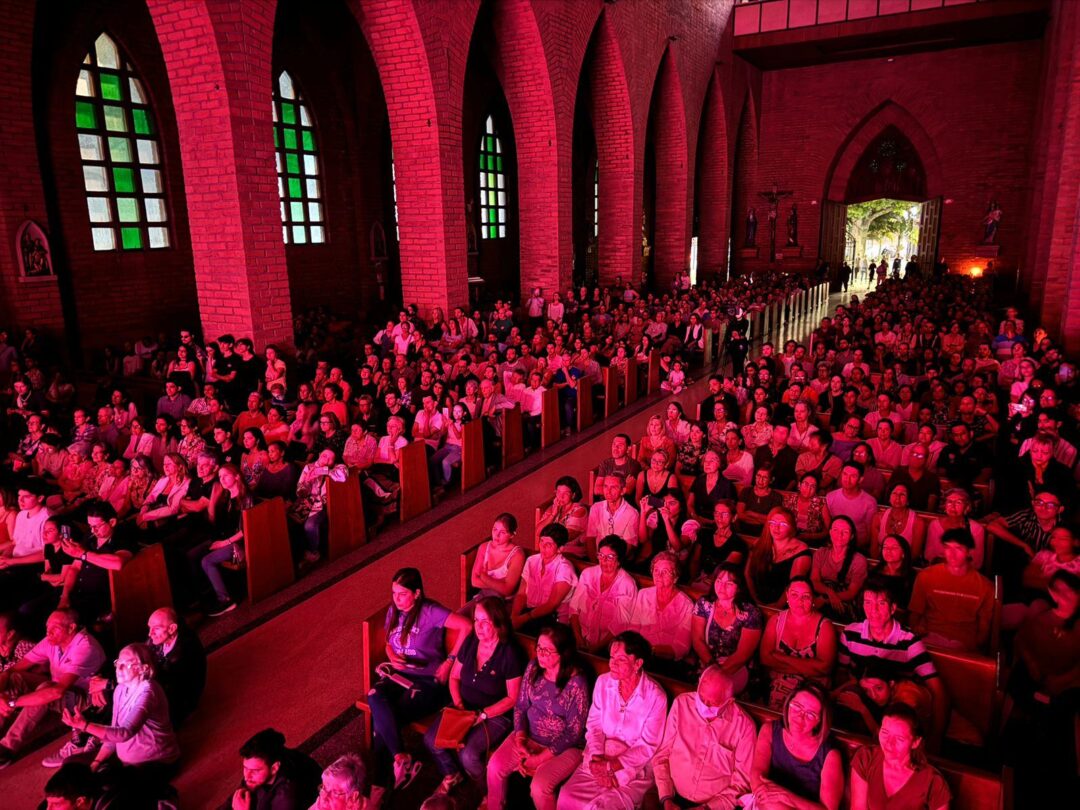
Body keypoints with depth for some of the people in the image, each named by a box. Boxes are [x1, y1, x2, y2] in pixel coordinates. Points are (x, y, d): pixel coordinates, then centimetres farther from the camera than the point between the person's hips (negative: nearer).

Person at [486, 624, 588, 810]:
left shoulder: (576, 683, -20)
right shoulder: (533, 667, -5)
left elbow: (574, 732, -15)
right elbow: (520, 706, 5)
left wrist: (542, 757, -16)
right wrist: (520, 736, -11)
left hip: (564, 746, -5)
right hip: (529, 737, 5)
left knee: (539, 787, -26)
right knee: (495, 766, -13)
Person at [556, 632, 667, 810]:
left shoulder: (655, 697, -14)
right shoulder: (603, 682, -2)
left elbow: (647, 747, -10)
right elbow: (594, 725, 3)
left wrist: (611, 766, -15)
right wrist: (597, 758, -14)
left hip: (635, 768, -3)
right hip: (600, 760, 3)